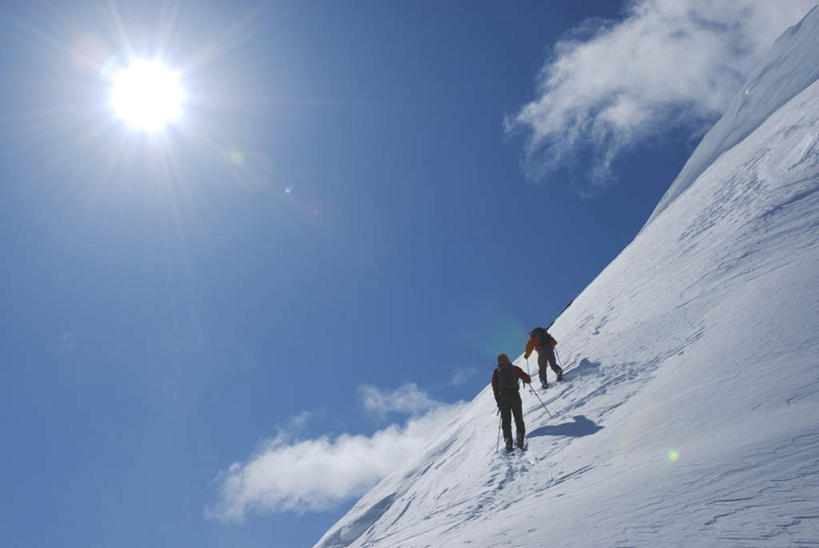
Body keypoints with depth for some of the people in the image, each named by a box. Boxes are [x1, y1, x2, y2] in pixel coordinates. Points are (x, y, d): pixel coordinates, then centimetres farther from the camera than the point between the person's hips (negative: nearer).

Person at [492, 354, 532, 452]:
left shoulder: (496, 372, 10)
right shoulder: (515, 369, 9)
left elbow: (495, 387, 3)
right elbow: (528, 379, 9)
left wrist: (498, 401, 7)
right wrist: (526, 378, 34)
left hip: (503, 397, 0)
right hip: (515, 395, 0)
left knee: (506, 422, 7)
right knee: (519, 420, 10)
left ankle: (508, 444, -1)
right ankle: (520, 441, 1)